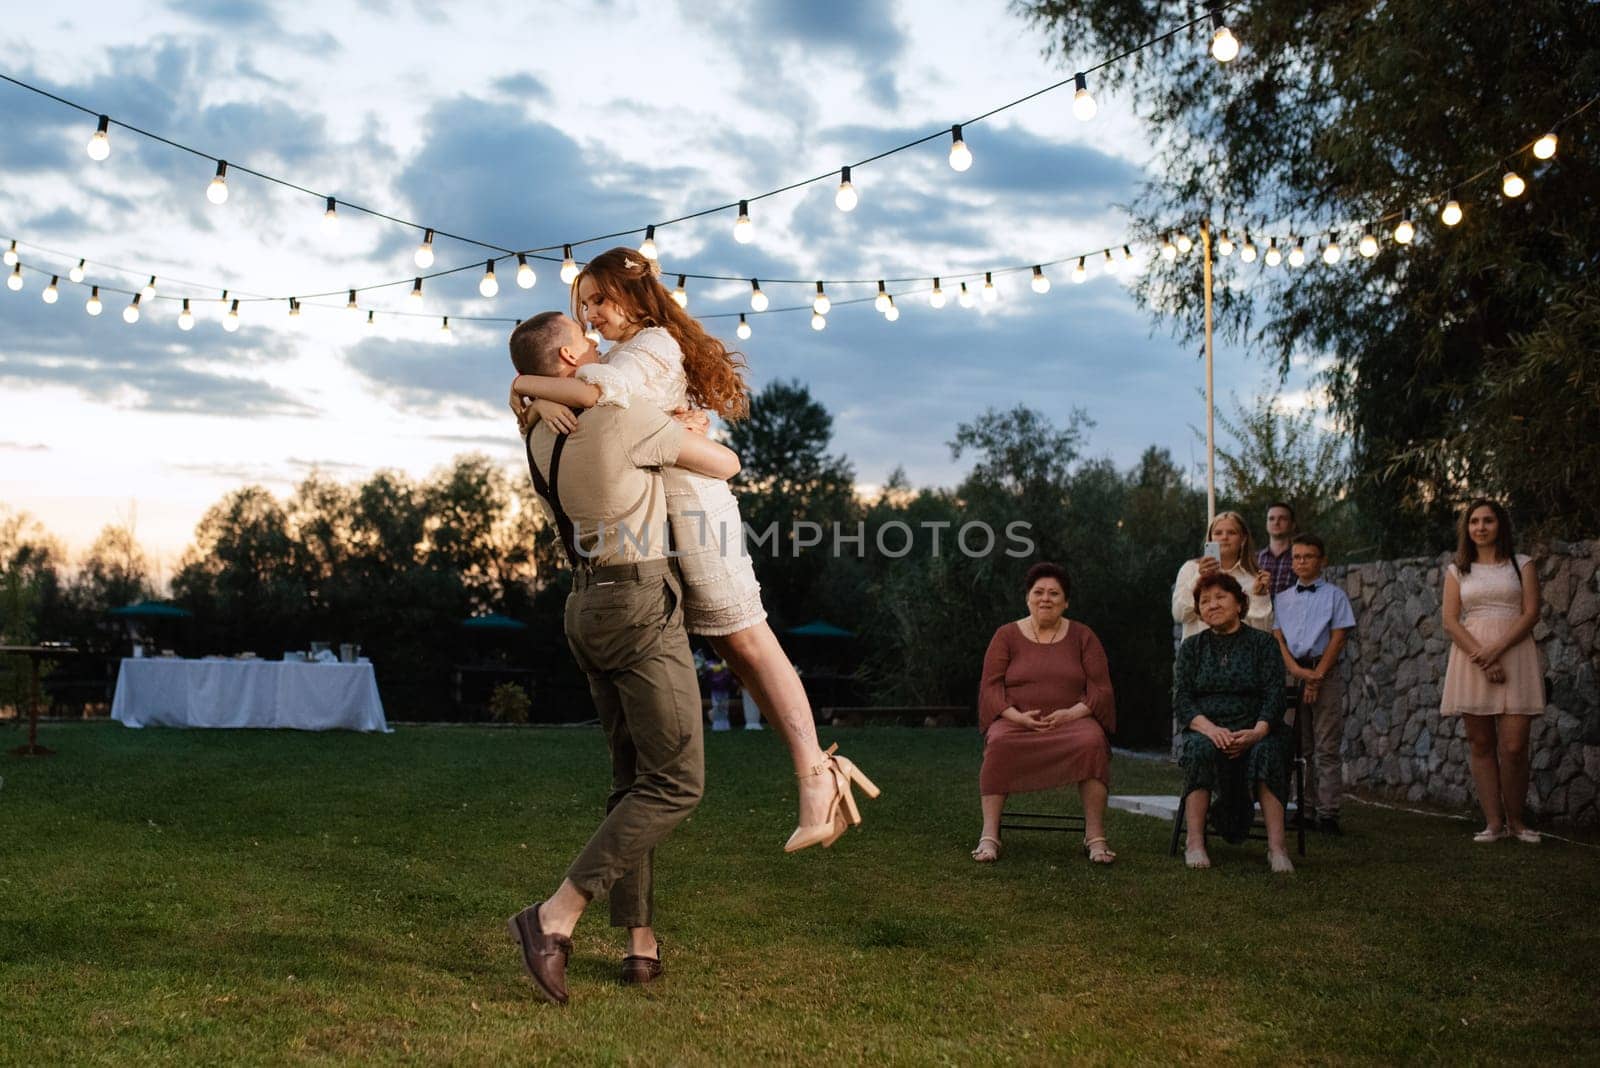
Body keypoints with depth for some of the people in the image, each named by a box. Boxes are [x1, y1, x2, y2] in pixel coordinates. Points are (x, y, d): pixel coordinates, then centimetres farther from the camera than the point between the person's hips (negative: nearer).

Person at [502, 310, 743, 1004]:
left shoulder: (539, 438, 11)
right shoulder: (625, 419, -13)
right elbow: (724, 466, -2)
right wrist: (697, 437, 20)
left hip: (587, 609, 9)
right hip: (640, 607, -9)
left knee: (635, 779, 15)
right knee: (676, 784, -7)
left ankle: (640, 943, 13)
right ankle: (555, 917, -15)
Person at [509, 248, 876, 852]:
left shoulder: (655, 343, -10)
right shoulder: (622, 355, 21)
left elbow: (594, 390, -28)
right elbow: (572, 390, 10)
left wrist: (524, 385, -14)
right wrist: (541, 402, -14)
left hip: (690, 505, -9)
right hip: (646, 515, 9)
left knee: (745, 638, -9)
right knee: (729, 647, 4)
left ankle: (813, 773, -7)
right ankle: (817, 765, 5)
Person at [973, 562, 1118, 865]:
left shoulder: (1082, 636, 11)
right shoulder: (1007, 636, 10)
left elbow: (1101, 689, 4)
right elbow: (991, 687, 2)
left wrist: (1072, 713, -16)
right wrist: (1017, 716, -17)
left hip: (1072, 720, 0)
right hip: (1016, 721, 0)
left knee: (1093, 742, -34)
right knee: (999, 744, -35)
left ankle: (1095, 837, -30)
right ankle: (989, 837, -34)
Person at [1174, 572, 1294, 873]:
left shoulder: (1263, 642, 8)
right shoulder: (1191, 647, 13)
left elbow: (1274, 696, -3)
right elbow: (1181, 700, 1)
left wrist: (1257, 732, -23)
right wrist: (1210, 728, -20)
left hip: (1252, 731, -1)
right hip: (1204, 730, 1)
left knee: (1269, 750, -34)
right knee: (1201, 749, -34)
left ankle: (1276, 846, -37)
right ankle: (1195, 844, -34)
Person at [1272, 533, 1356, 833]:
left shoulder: (1334, 595, 4)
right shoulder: (1282, 599, 14)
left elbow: (1338, 638, -3)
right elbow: (1277, 637, 5)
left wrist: (1317, 675, -11)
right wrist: (1296, 670, -11)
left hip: (1325, 673, -4)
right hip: (1292, 674, 4)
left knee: (1326, 747, -5)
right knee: (1301, 747, 5)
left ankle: (1328, 814, -6)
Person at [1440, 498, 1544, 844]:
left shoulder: (1521, 565, 9)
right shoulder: (1457, 571, 11)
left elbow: (1531, 614, -1)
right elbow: (1450, 621, 2)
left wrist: (1497, 650, -14)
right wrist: (1482, 660, -12)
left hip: (1514, 656, -1)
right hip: (1472, 656, 2)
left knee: (1513, 746, -9)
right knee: (1482, 745, 0)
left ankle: (1515, 820, 5)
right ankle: (1493, 822, 4)